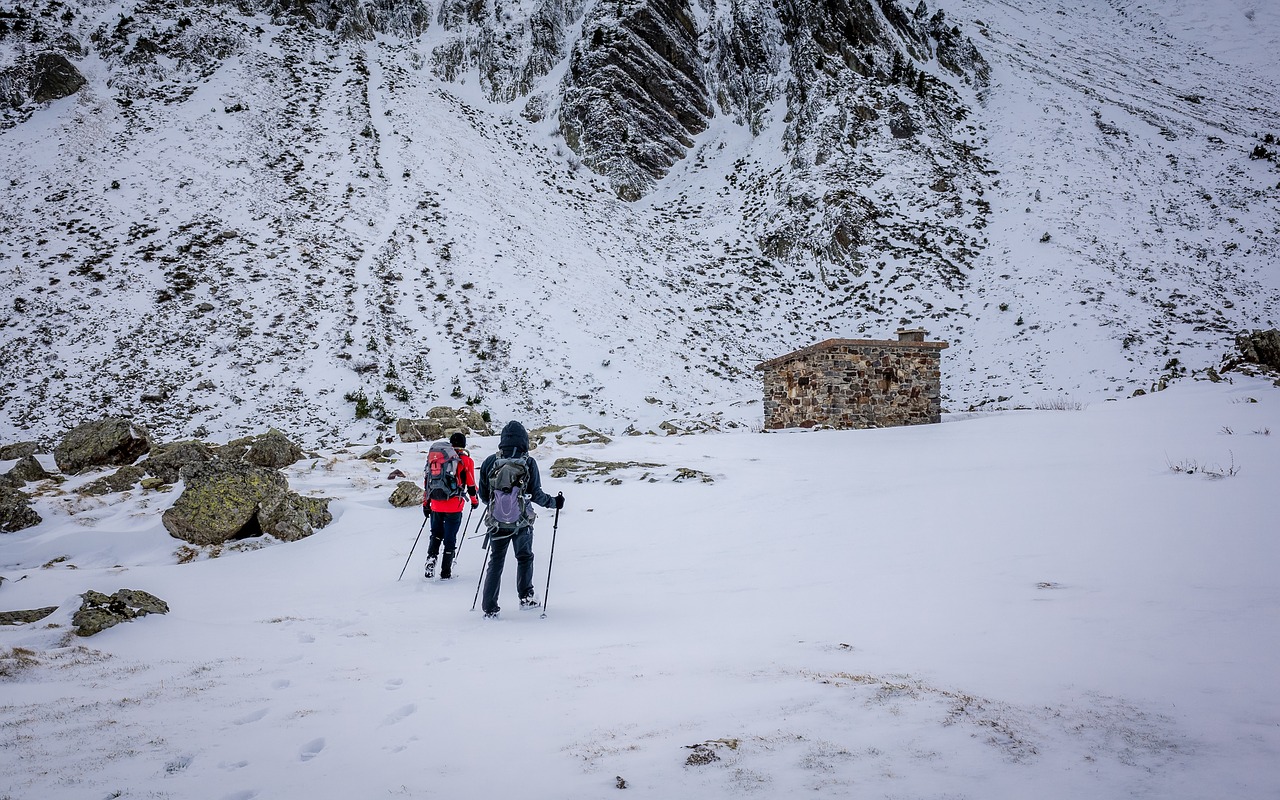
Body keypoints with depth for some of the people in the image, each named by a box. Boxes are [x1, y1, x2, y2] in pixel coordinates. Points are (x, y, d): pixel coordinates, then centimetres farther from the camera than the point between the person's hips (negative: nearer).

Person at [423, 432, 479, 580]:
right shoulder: (466, 460, -2)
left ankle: (431, 560, 3)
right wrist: (474, 500, 17)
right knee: (450, 539, 6)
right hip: (454, 507, -3)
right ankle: (445, 572, 9)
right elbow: (471, 484, 0)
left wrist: (426, 503, 18)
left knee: (435, 536, 21)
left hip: (436, 505, 3)